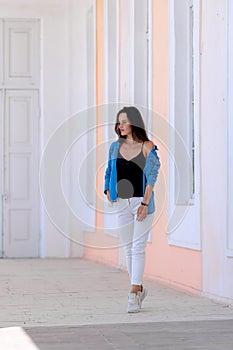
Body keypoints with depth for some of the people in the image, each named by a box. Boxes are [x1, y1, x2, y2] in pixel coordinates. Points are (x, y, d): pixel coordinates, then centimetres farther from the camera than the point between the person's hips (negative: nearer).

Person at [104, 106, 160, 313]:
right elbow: (109, 172, 17)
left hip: (141, 201, -4)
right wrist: (108, 193, 3)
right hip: (121, 203, 5)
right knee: (128, 248, 8)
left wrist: (145, 203, -15)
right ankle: (139, 289, 21)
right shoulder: (115, 147, 9)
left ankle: (134, 293, -8)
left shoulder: (147, 147, -4)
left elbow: (151, 177, -8)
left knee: (138, 248, -7)